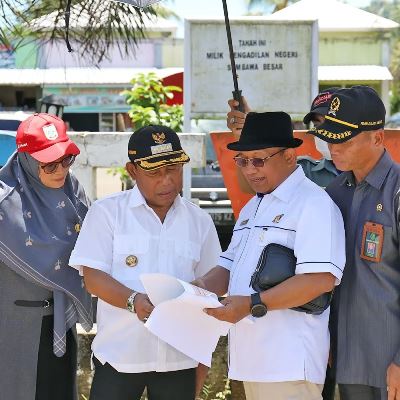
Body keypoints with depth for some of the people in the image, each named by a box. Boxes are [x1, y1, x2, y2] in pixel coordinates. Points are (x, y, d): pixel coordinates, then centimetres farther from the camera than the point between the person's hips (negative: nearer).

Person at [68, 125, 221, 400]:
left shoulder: (200, 221, 9)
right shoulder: (107, 213, 0)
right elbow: (93, 277, -7)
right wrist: (133, 300, -25)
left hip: (179, 359, 3)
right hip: (119, 356, -2)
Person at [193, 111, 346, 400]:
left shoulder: (313, 203, -10)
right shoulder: (252, 209, 20)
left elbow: (321, 279, -20)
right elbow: (231, 267, 24)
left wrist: (253, 304, -23)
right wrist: (205, 286, 2)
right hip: (252, 358, 8)